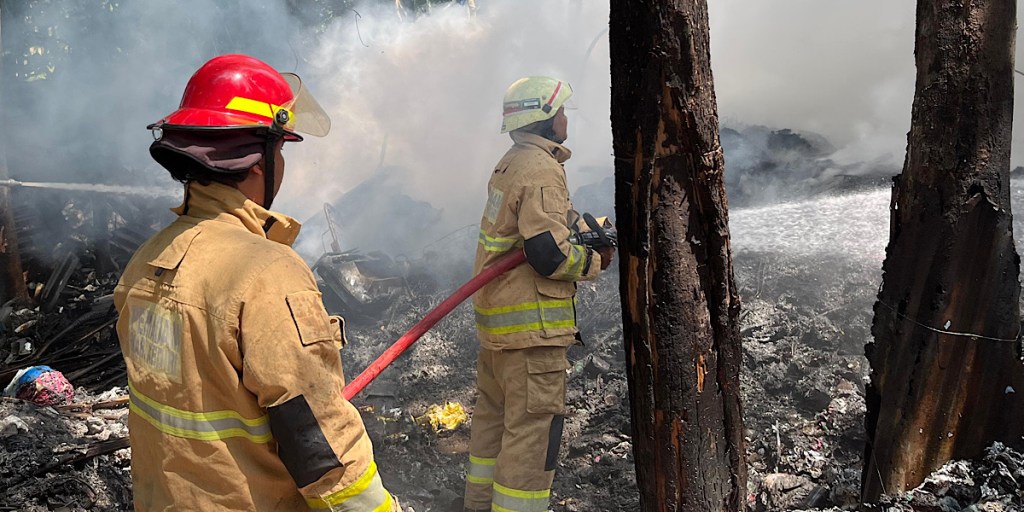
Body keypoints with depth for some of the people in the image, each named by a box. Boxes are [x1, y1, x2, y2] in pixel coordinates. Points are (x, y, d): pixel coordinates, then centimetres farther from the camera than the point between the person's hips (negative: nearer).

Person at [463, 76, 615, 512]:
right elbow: (549, 255, -25)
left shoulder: (510, 164, 13)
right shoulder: (541, 171, -18)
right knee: (533, 428, -4)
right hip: (531, 326, -11)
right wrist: (594, 262, -7)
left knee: (493, 413, 21)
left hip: (494, 314, 11)